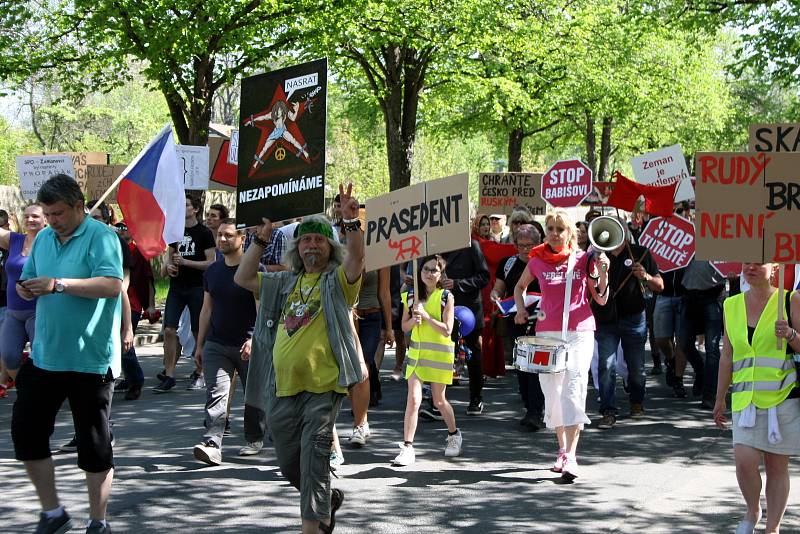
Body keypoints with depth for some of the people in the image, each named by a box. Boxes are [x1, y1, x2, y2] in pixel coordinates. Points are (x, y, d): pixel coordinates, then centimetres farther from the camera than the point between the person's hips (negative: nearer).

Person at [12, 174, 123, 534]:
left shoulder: (100, 237, -11)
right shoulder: (44, 238, 10)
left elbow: (112, 284, -24)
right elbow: (30, 278, 20)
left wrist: (58, 284, -27)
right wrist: (26, 288, -4)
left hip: (90, 359, -7)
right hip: (45, 355, 7)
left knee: (94, 444, 4)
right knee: (25, 431, 7)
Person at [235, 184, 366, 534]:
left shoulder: (337, 280, 2)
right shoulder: (284, 283, 17)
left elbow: (356, 257, -18)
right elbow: (242, 278, 13)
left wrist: (351, 223, -33)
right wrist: (261, 239, 6)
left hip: (322, 387, -6)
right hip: (282, 388, 6)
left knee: (314, 459, -10)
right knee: (289, 464, 15)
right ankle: (327, 502, 39)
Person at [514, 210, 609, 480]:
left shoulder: (584, 259, 0)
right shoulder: (537, 260, 5)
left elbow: (601, 300, 3)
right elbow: (520, 287, 24)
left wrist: (603, 273, -12)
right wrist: (521, 309, 7)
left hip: (580, 332, -3)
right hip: (547, 333, 3)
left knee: (574, 389, -13)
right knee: (552, 391, 6)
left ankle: (570, 456, -16)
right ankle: (562, 450, 22)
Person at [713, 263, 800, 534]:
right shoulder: (732, 305, 10)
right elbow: (727, 356, 15)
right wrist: (720, 398, 16)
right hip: (745, 399, 2)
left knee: (777, 465, 3)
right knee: (744, 460, -11)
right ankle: (752, 511, 16)